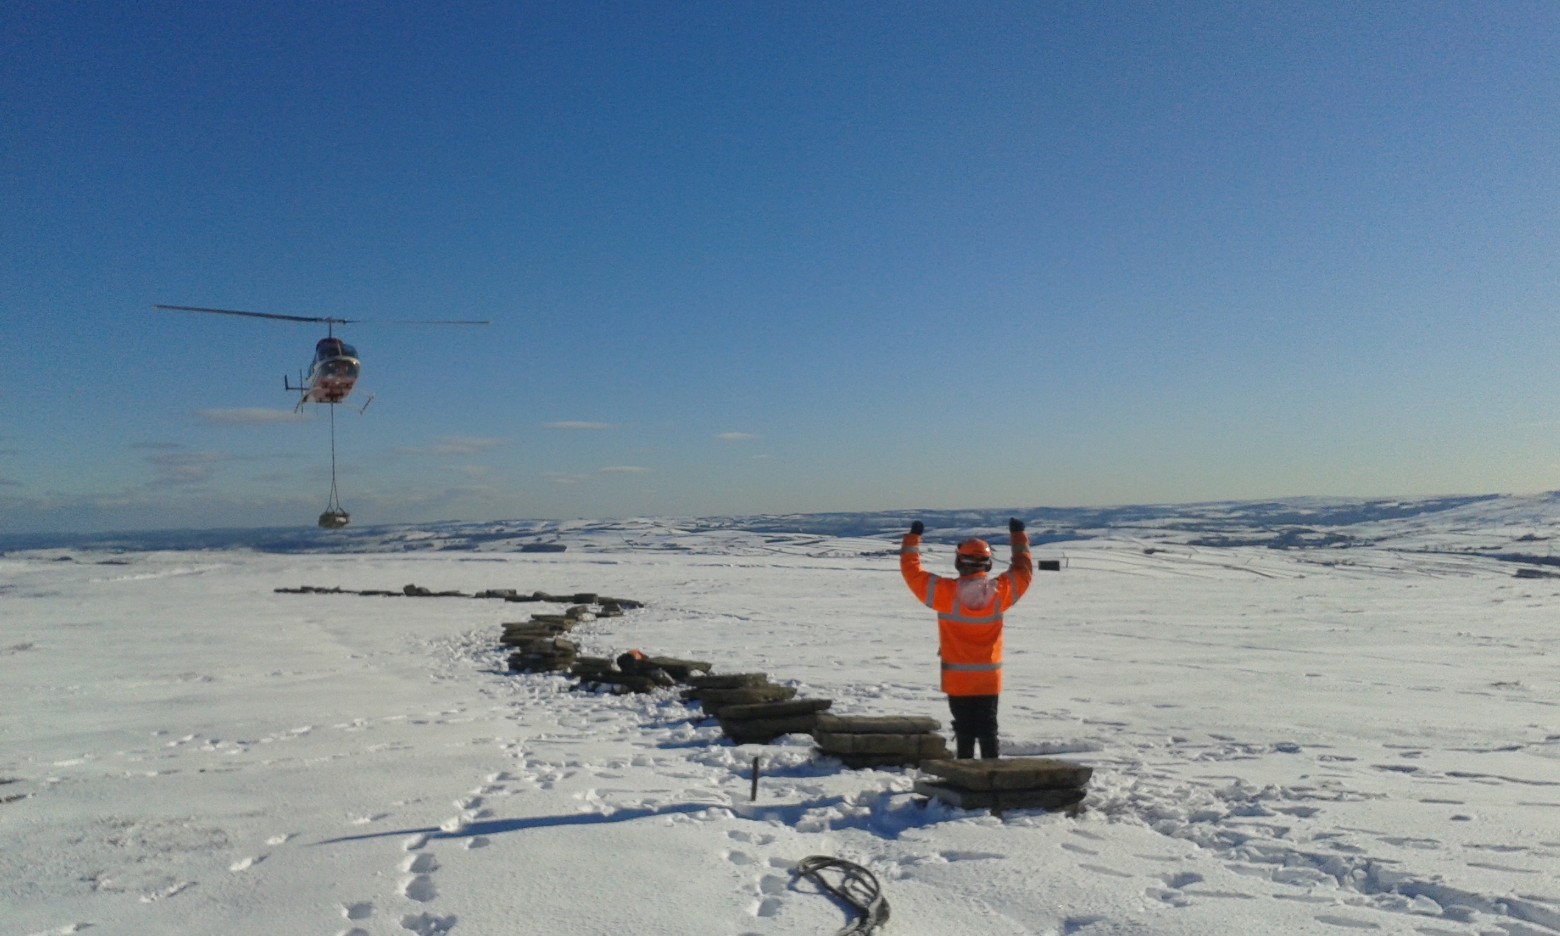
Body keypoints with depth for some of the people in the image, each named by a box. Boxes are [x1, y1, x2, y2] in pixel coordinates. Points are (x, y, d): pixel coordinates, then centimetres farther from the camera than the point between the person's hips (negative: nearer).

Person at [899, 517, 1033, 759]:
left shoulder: (946, 593, -16)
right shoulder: (1000, 592, -9)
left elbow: (912, 571, -7)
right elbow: (1024, 571, 10)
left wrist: (912, 538, 5)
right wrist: (1019, 536, 20)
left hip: (957, 678, -2)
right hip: (989, 678, 2)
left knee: (964, 729, 7)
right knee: (988, 728, 11)